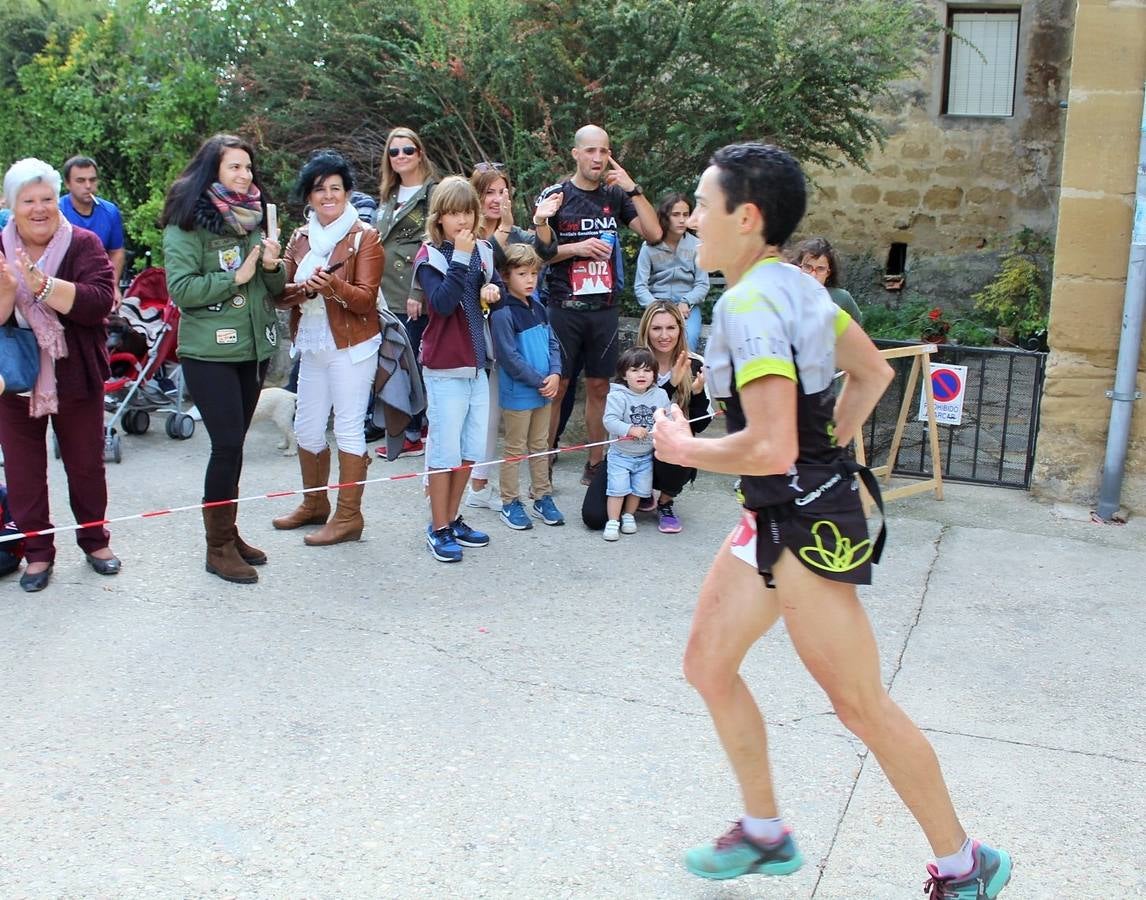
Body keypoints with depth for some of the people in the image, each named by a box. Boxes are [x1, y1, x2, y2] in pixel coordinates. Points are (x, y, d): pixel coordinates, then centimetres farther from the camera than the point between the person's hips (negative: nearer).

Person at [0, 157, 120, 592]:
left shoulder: (83, 244, -7)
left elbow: (100, 301, -22)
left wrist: (43, 284, -32)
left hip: (76, 378, -1)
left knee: (86, 464, 12)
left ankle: (95, 540, 29)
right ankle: (37, 552, 20)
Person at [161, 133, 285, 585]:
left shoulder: (251, 218, 12)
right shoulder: (186, 224, -8)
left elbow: (275, 288, 15)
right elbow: (180, 289, -17)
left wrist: (272, 266, -6)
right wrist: (237, 276, -16)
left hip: (253, 348, 6)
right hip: (209, 352, -6)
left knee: (233, 444, 12)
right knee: (227, 445, -8)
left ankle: (228, 531, 23)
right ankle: (218, 547, 2)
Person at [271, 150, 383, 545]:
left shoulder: (364, 237, -6)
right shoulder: (300, 238, 11)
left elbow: (366, 299, -14)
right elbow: (280, 294, 4)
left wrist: (333, 285, -32)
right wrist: (303, 288, -17)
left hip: (352, 348, -6)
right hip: (312, 346, 6)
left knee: (348, 428, -3)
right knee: (307, 428, 13)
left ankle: (348, 516, 6)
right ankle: (314, 504, 31)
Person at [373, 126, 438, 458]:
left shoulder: (432, 193, -5)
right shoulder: (390, 196, 20)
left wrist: (418, 291, -19)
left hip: (414, 298, -8)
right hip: (387, 294, 8)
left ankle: (412, 435, 6)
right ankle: (398, 428, 19)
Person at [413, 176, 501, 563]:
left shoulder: (482, 250, 7)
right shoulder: (429, 257, -11)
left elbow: (498, 288, 17)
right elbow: (442, 302, -23)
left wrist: (492, 289, -6)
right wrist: (461, 258, -26)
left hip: (477, 364, 7)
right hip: (445, 368, -7)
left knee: (471, 448, 13)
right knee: (445, 448, -1)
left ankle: (453, 519, 26)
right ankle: (438, 529, 10)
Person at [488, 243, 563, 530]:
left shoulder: (538, 308, 8)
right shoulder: (503, 314, -17)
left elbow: (552, 343, 11)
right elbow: (509, 357, -20)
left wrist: (555, 374, -6)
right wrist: (539, 381, -16)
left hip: (544, 391, 7)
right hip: (517, 394, -7)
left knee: (540, 447, 16)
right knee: (515, 450, 4)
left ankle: (543, 498, 27)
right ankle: (510, 503, 15)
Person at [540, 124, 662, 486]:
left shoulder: (616, 195, 7)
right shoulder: (555, 194, -2)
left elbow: (654, 234, -2)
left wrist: (632, 188, -8)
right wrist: (576, 248, -16)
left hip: (605, 308, 3)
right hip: (564, 308, -3)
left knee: (599, 387, 9)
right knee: (555, 388, -1)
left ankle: (596, 464, 19)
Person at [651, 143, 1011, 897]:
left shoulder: (749, 303, -22)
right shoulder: (794, 284, 7)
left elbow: (771, 449, -30)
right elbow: (873, 371, 18)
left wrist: (682, 448, -14)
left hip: (808, 524, -10)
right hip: (776, 516, 10)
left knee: (862, 706, 4)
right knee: (709, 664, 16)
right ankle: (764, 834, 32)